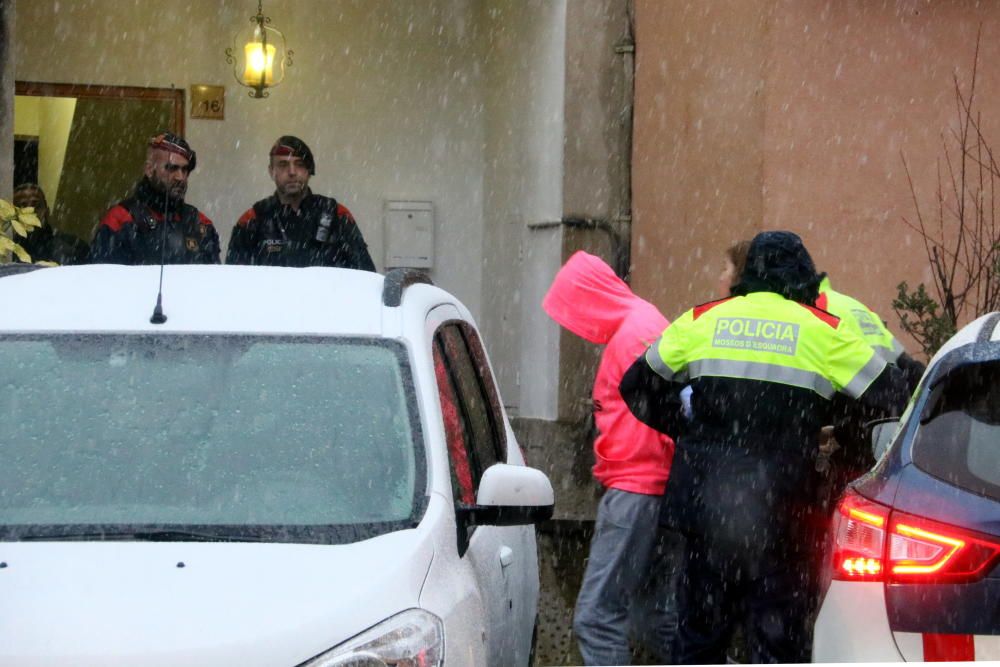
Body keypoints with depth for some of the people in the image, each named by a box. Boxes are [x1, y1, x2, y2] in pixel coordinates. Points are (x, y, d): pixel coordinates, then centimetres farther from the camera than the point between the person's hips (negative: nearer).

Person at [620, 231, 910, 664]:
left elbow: (637, 387, 15)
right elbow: (894, 397, 3)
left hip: (706, 501, 3)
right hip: (780, 510, -2)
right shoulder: (824, 331, 0)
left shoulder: (702, 320, 7)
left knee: (700, 629, 14)